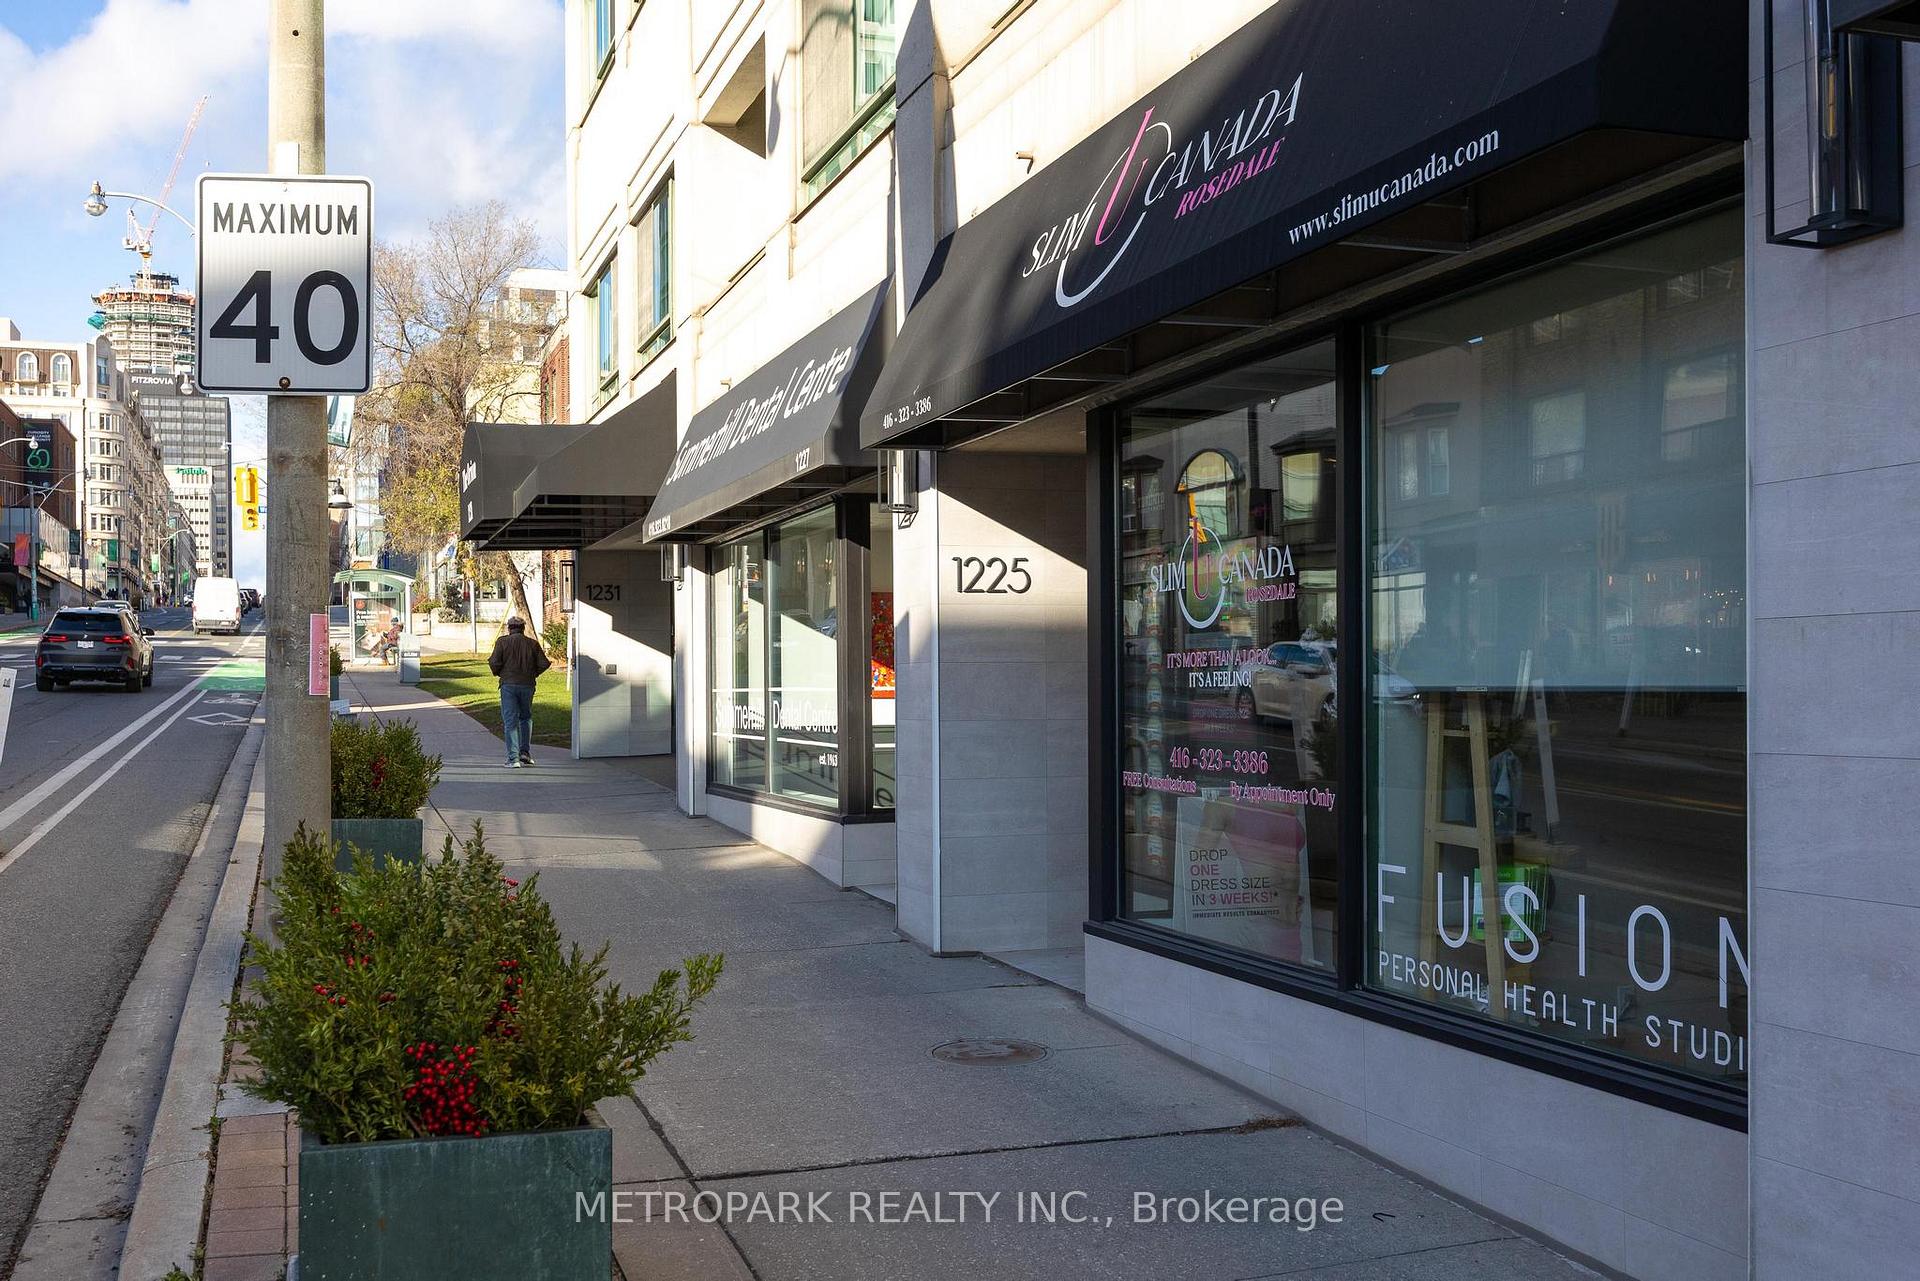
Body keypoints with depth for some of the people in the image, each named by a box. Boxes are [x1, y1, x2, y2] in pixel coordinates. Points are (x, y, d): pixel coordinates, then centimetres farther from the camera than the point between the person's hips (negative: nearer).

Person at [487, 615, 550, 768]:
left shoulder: (502, 642, -1)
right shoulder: (532, 643, 5)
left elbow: (494, 663, -8)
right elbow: (544, 664, 2)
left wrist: (498, 673, 13)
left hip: (508, 685, -2)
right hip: (527, 685, 2)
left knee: (510, 721, 0)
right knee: (526, 717, 21)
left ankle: (513, 758, -6)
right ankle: (525, 752, 14)